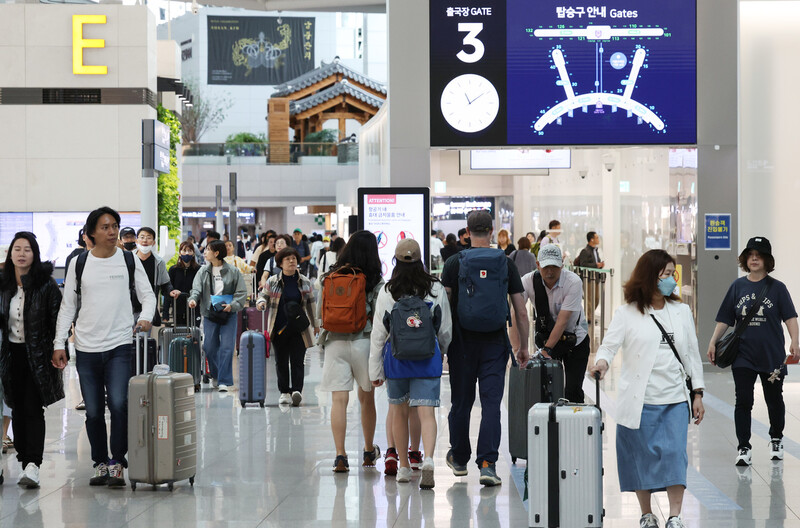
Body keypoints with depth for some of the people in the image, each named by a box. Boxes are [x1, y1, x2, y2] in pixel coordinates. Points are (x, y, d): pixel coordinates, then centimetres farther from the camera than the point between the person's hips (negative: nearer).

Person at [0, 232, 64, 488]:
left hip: (37, 354, -4)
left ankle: (33, 465, -14)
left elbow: (58, 320, -7)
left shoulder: (46, 284, -8)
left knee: (33, 409, -10)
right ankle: (25, 460, 17)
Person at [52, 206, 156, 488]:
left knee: (119, 404, -15)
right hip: (86, 348, 2)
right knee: (93, 411, 6)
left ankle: (117, 463, -5)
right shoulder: (79, 263, 6)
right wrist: (59, 343, 4)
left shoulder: (130, 260, 5)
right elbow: (67, 306, 10)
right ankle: (100, 463, 20)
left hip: (120, 346, -1)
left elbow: (148, 295, 8)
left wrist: (145, 317, -13)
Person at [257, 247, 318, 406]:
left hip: (299, 328, 0)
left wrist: (315, 324, 21)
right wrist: (261, 303, -15)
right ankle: (284, 392, 15)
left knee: (297, 360, -9)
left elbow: (310, 303, 15)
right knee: (281, 361, 6)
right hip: (279, 328, 1)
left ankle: (297, 390, -16)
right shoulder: (272, 281, 3)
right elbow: (264, 296, 11)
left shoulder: (305, 282, 7)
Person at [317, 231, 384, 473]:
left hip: (334, 342, 1)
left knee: (338, 400, -1)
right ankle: (369, 451, 30)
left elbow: (320, 314, 7)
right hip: (363, 342, -1)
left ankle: (340, 455, -9)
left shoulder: (330, 278, 3)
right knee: (366, 398, 16)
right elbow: (379, 319, -6)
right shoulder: (376, 283, -4)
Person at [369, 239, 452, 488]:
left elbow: (378, 333, -1)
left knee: (400, 413, 14)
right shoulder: (436, 289, -1)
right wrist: (441, 351, 25)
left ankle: (403, 466, 23)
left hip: (396, 357, 0)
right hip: (427, 357, 0)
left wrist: (375, 370, 5)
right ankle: (428, 459, -27)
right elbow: (446, 330, 5)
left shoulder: (387, 292, -3)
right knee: (426, 413, -5)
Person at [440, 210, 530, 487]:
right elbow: (521, 312, 3)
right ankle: (487, 464, -11)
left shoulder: (454, 263, -2)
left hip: (463, 342, 0)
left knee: (461, 402, 13)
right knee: (491, 403, -1)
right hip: (495, 342, 0)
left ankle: (459, 459, 28)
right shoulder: (506, 264, 2)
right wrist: (524, 347, 12)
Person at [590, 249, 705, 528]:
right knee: (642, 457, 5)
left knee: (674, 454, -8)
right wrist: (602, 361, -30)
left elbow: (692, 354, 13)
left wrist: (698, 394, 9)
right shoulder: (627, 313, 1)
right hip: (640, 400, -2)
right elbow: (610, 343, -7)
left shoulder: (681, 311, 12)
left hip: (675, 400, 2)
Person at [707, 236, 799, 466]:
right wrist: (713, 342, 4)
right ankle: (744, 448, 0)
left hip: (772, 355, -1)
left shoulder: (777, 287, -1)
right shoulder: (737, 286, 7)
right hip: (743, 356, 1)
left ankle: (776, 440, 34)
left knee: (774, 400, 12)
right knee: (743, 402, -4)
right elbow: (725, 319, 10)